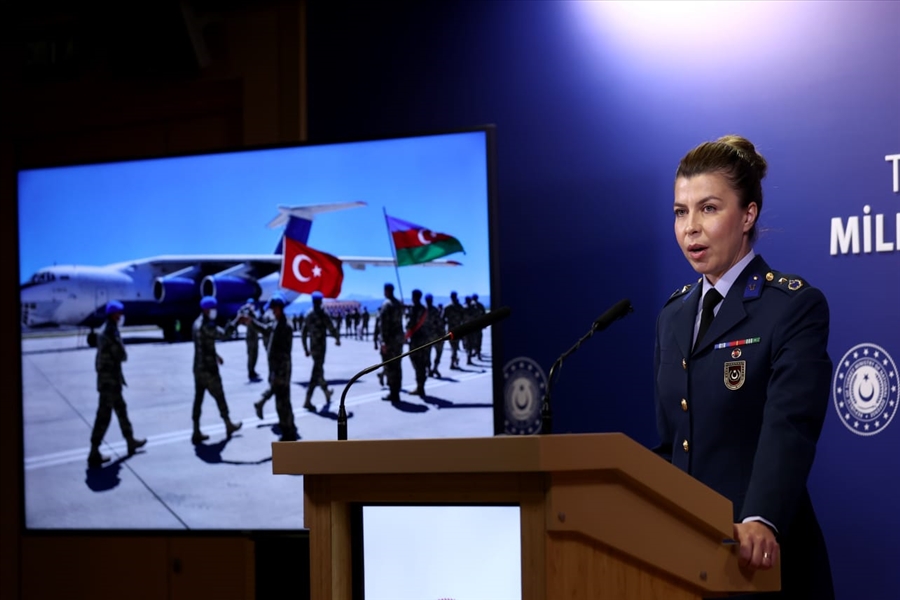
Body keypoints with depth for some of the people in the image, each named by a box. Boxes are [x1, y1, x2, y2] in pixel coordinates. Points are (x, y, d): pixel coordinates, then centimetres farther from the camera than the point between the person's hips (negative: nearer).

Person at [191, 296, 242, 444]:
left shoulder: (198, 324, 12)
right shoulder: (206, 326, -19)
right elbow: (224, 334, -28)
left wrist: (215, 355, 18)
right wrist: (235, 321, -21)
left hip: (199, 368, 9)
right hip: (208, 369, -9)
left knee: (198, 399, 6)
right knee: (219, 397, 7)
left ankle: (197, 433, 5)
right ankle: (229, 425, 21)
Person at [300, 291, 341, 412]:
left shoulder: (308, 315, 4)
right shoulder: (323, 315, -14)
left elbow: (303, 333, 8)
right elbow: (332, 329, -11)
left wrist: (305, 348, 16)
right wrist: (338, 339, 10)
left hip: (312, 347, 6)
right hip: (320, 347, -6)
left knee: (318, 370, 22)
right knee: (316, 374, -5)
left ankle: (327, 392, 37)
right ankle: (308, 401, -10)